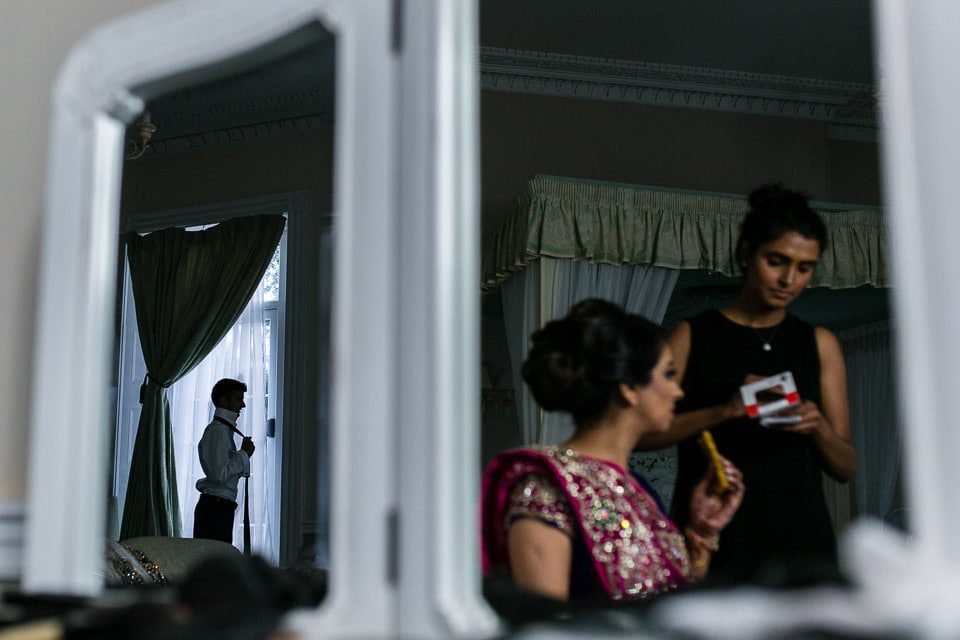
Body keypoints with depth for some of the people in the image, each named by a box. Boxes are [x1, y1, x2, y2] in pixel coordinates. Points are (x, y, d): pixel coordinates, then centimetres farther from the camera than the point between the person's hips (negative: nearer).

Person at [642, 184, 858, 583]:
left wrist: (818, 428, -11)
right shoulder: (692, 336, 3)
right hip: (713, 542, -2)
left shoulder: (819, 344, 10)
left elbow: (846, 468, 9)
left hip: (800, 539, 3)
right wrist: (724, 411, -19)